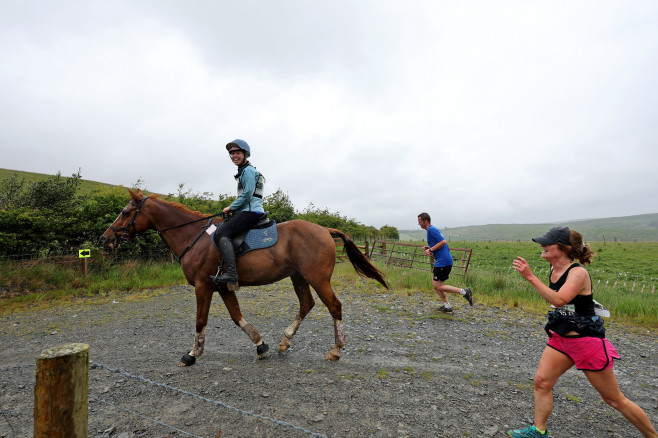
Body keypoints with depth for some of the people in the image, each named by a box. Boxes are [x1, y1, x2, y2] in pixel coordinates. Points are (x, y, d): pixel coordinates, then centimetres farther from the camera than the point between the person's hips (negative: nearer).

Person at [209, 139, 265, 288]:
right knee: (221, 231, 18)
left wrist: (231, 207, -6)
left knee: (221, 233, -24)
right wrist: (233, 208, 16)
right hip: (247, 211, 11)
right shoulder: (244, 171, 26)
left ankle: (231, 275, -34)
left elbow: (247, 195, -16)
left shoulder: (248, 171, -6)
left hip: (251, 212, -11)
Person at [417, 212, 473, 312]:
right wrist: (428, 248, 12)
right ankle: (447, 306, 18)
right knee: (435, 283, 14)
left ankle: (464, 292, -3)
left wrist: (431, 250, -17)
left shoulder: (432, 230, -13)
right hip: (442, 260, 10)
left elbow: (443, 242, -23)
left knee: (437, 286, -5)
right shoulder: (432, 230, 18)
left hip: (443, 261, -10)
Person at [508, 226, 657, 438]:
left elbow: (559, 300, -37)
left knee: (614, 399, 10)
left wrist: (530, 277, -39)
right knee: (541, 381, 4)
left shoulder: (578, 273, -23)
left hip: (587, 341, -7)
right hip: (560, 338, 7)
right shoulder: (554, 271, 1)